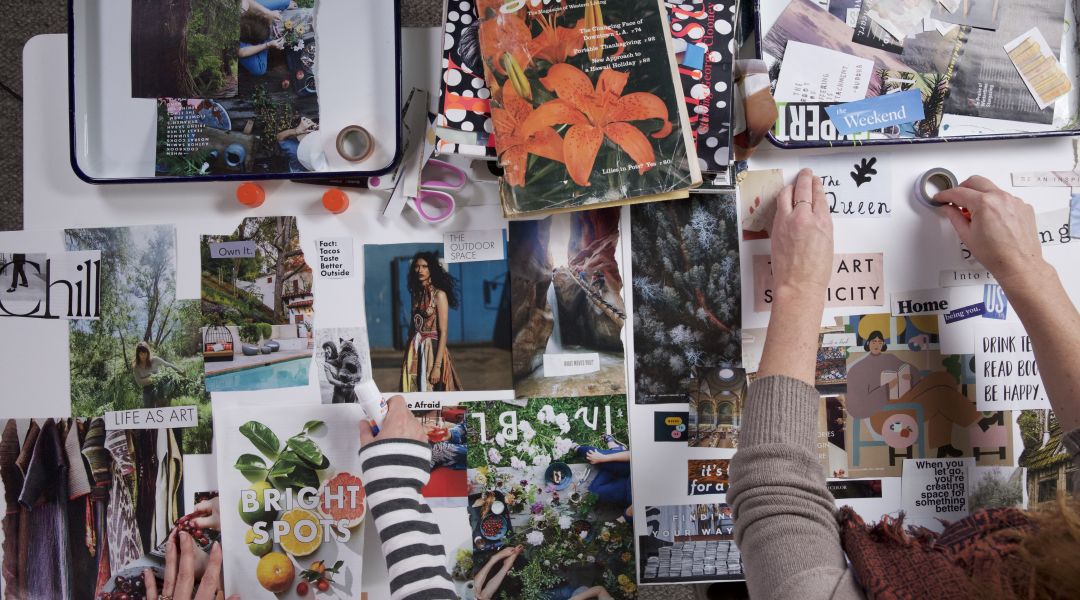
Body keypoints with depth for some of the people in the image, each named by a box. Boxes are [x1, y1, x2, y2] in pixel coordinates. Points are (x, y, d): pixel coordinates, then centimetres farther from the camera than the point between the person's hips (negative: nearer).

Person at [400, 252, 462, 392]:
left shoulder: (439, 294, -9)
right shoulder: (416, 294, 10)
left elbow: (443, 333, -13)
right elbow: (413, 326, 13)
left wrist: (437, 366, -19)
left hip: (432, 350, -6)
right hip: (415, 351, 6)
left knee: (432, 391, -1)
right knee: (416, 389, 8)